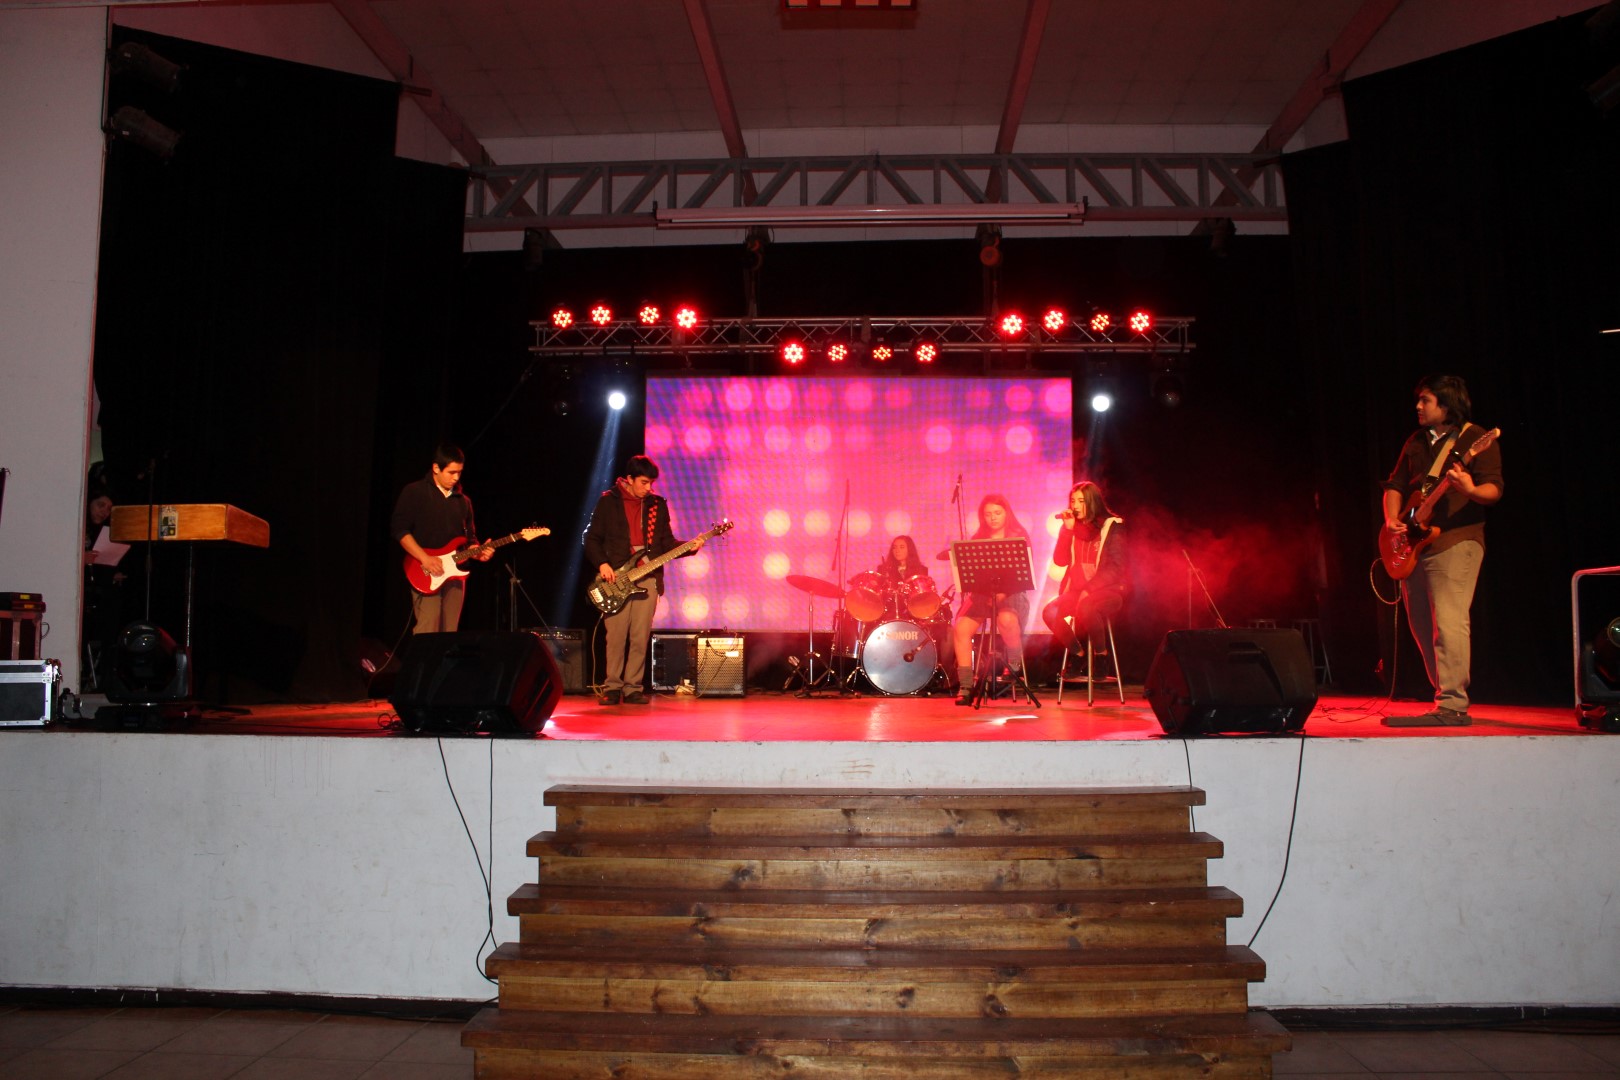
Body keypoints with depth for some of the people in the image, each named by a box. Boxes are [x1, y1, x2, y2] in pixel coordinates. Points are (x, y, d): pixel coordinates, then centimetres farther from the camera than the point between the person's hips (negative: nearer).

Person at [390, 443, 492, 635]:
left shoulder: (463, 500, 17)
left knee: (449, 634, 4)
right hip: (427, 576, -6)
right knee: (427, 631, -16)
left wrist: (478, 552, -1)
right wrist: (424, 558, -17)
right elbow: (399, 529, -8)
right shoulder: (414, 492, -1)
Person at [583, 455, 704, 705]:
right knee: (616, 637, -4)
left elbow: (667, 543, 11)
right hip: (615, 579, -2)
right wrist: (602, 564, -9)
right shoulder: (608, 502, 4)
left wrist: (690, 547, -5)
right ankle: (612, 687, 6)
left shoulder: (657, 505, 12)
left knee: (640, 639, 0)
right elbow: (592, 538, 5)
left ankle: (632, 688, 8)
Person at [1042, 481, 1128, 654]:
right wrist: (1067, 529, -6)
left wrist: (1089, 589, -19)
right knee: (1049, 612, -24)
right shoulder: (1074, 527, 12)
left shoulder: (1113, 526, -3)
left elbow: (1116, 567, -10)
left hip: (1108, 590, -5)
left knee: (1085, 607, -37)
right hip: (1077, 589, 5)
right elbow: (1060, 561, 3)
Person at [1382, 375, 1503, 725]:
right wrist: (1392, 519, 1)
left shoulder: (1476, 439, -2)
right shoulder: (1416, 441, 18)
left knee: (1448, 624, -15)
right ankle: (1447, 695, 20)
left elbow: (1494, 489, -11)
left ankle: (1453, 706, -15)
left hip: (1456, 542, -8)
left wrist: (1471, 491, -33)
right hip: (1413, 545, 8)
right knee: (1422, 628, 10)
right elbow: (1395, 484, 19)